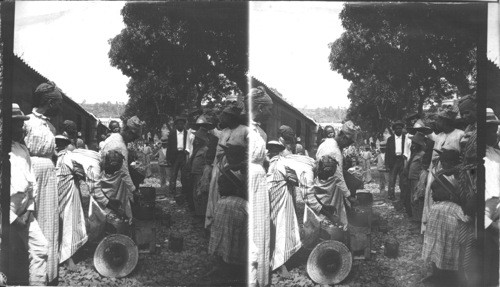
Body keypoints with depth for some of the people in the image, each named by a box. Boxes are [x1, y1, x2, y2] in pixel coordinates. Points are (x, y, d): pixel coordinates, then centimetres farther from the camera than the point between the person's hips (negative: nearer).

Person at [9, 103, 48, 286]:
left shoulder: (23, 149, 11)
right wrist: (14, 216, -16)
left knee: (40, 247, 5)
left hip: (25, 214, 8)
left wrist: (29, 209, 11)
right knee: (9, 256, 2)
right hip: (9, 216, -7)